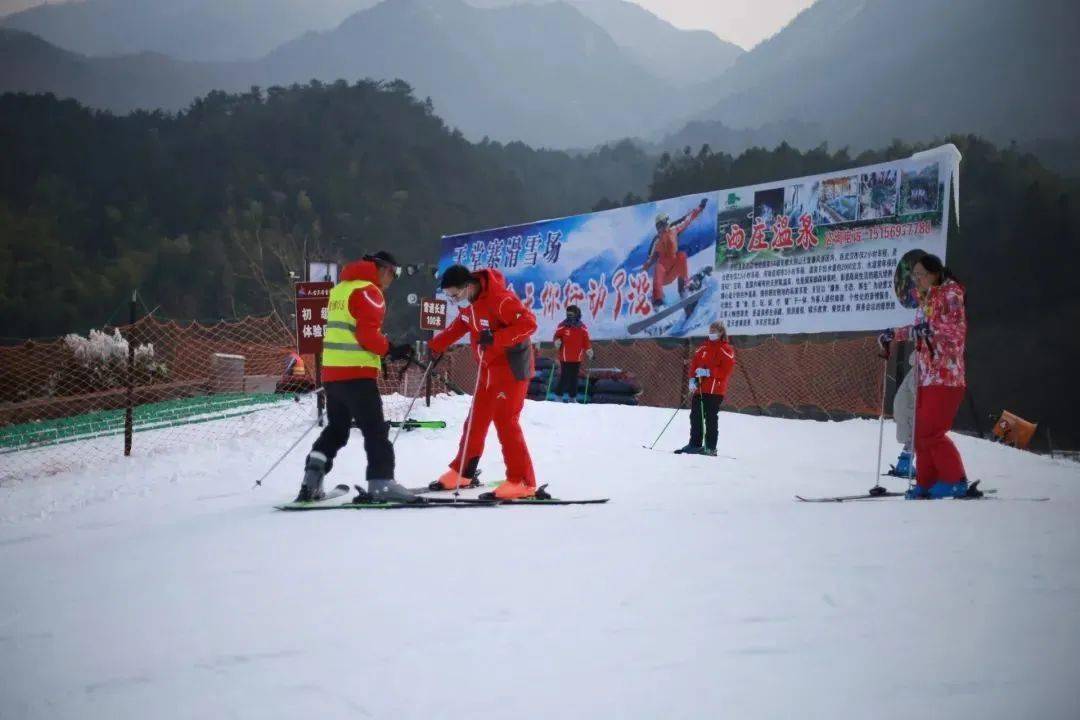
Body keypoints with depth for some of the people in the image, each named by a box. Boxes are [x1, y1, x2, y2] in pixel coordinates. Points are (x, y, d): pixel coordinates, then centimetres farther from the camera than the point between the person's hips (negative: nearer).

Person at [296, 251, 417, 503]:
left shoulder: (340, 288, 18)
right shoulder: (368, 292, -9)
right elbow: (368, 334, -18)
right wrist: (391, 350, -6)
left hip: (331, 371, 9)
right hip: (356, 374, -9)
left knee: (336, 428, 16)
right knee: (375, 429, -6)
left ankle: (311, 483, 11)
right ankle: (381, 483, -12)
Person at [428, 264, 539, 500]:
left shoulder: (499, 299, -26)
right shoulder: (466, 301, 0)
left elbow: (529, 323, -29)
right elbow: (460, 325, 19)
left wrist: (495, 339, -35)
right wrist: (436, 345, 12)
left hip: (511, 367, -8)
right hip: (489, 368, 8)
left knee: (505, 421, -12)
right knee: (476, 420, 13)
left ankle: (522, 482, -8)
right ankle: (462, 472, 25)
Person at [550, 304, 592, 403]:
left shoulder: (582, 328, 3)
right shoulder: (563, 326, -4)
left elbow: (586, 340, 9)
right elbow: (557, 336, 1)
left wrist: (589, 350, 2)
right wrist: (557, 341, -20)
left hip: (577, 358, 3)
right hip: (565, 357, -3)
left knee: (574, 378, 10)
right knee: (564, 377, -5)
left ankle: (572, 397, 17)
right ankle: (558, 395, 5)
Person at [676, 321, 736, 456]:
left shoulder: (726, 349, -3)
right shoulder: (704, 347, 15)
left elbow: (726, 369, -11)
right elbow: (694, 363, 14)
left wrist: (708, 372, -19)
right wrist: (692, 379, -1)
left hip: (715, 389, -6)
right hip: (700, 388, 6)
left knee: (710, 418, -6)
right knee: (695, 416, 6)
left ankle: (710, 448, -2)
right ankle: (694, 444, 13)